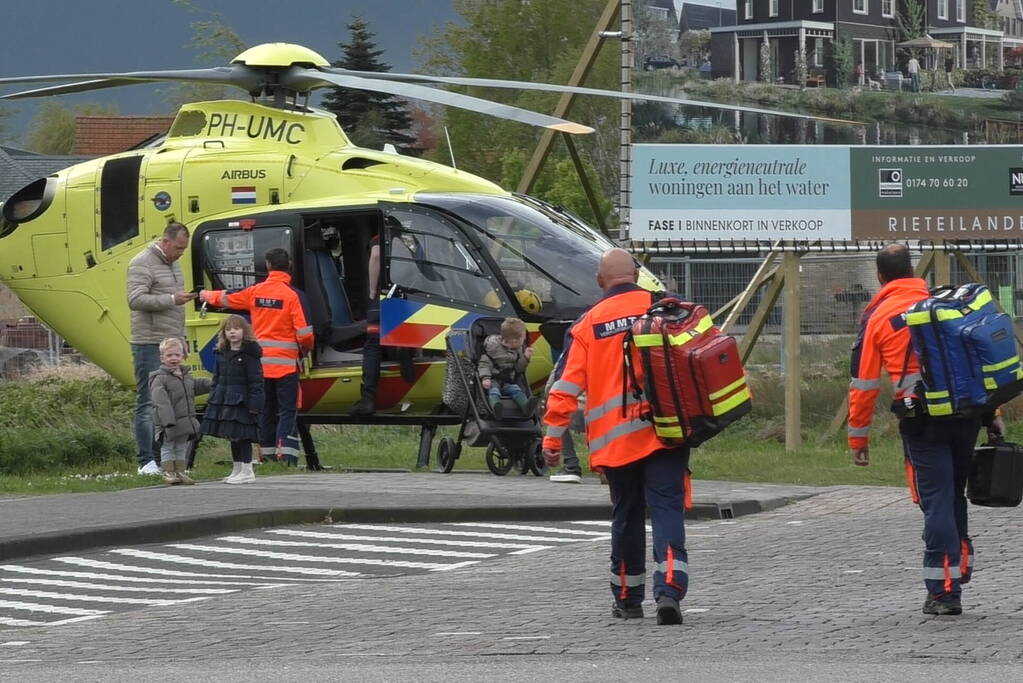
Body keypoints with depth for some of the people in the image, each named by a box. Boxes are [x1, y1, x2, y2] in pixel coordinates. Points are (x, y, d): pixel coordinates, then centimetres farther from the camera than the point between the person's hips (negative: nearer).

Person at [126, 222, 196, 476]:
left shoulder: (173, 264, 20)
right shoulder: (142, 263, -8)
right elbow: (136, 300, -20)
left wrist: (182, 341, 25)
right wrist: (172, 300, -22)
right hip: (150, 345, -9)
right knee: (148, 404, -9)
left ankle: (162, 459, 11)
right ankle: (146, 462, -10)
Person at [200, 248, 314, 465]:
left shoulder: (255, 292, 3)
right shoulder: (294, 295, -10)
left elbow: (226, 299, 20)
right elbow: (304, 333, -12)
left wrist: (208, 296, 42)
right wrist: (305, 350, 10)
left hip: (260, 363, 4)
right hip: (286, 363, -4)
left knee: (266, 411, 14)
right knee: (288, 411, -5)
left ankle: (267, 457, 16)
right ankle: (286, 459, -16)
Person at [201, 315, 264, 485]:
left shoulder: (249, 354, -8)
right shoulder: (221, 354, 12)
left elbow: (256, 380, -11)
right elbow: (216, 378, 18)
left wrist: (254, 403, -16)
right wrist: (213, 398, 12)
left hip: (241, 401, -7)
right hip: (223, 400, 7)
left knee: (242, 436, -6)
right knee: (232, 437, 12)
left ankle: (247, 471, -1)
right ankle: (236, 470, 21)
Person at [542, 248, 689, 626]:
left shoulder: (587, 325, 5)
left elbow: (566, 385, 1)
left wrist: (553, 438, 4)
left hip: (615, 439, 1)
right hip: (665, 431, -1)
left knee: (627, 516, 14)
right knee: (667, 510, -4)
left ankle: (628, 598, 23)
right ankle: (669, 589, -23)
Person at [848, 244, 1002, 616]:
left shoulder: (877, 318, 5)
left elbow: (864, 384, 5)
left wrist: (858, 437, 12)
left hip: (922, 420, -3)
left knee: (936, 500, -1)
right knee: (955, 495, 20)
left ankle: (944, 590, -3)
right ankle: (960, 568, 24)